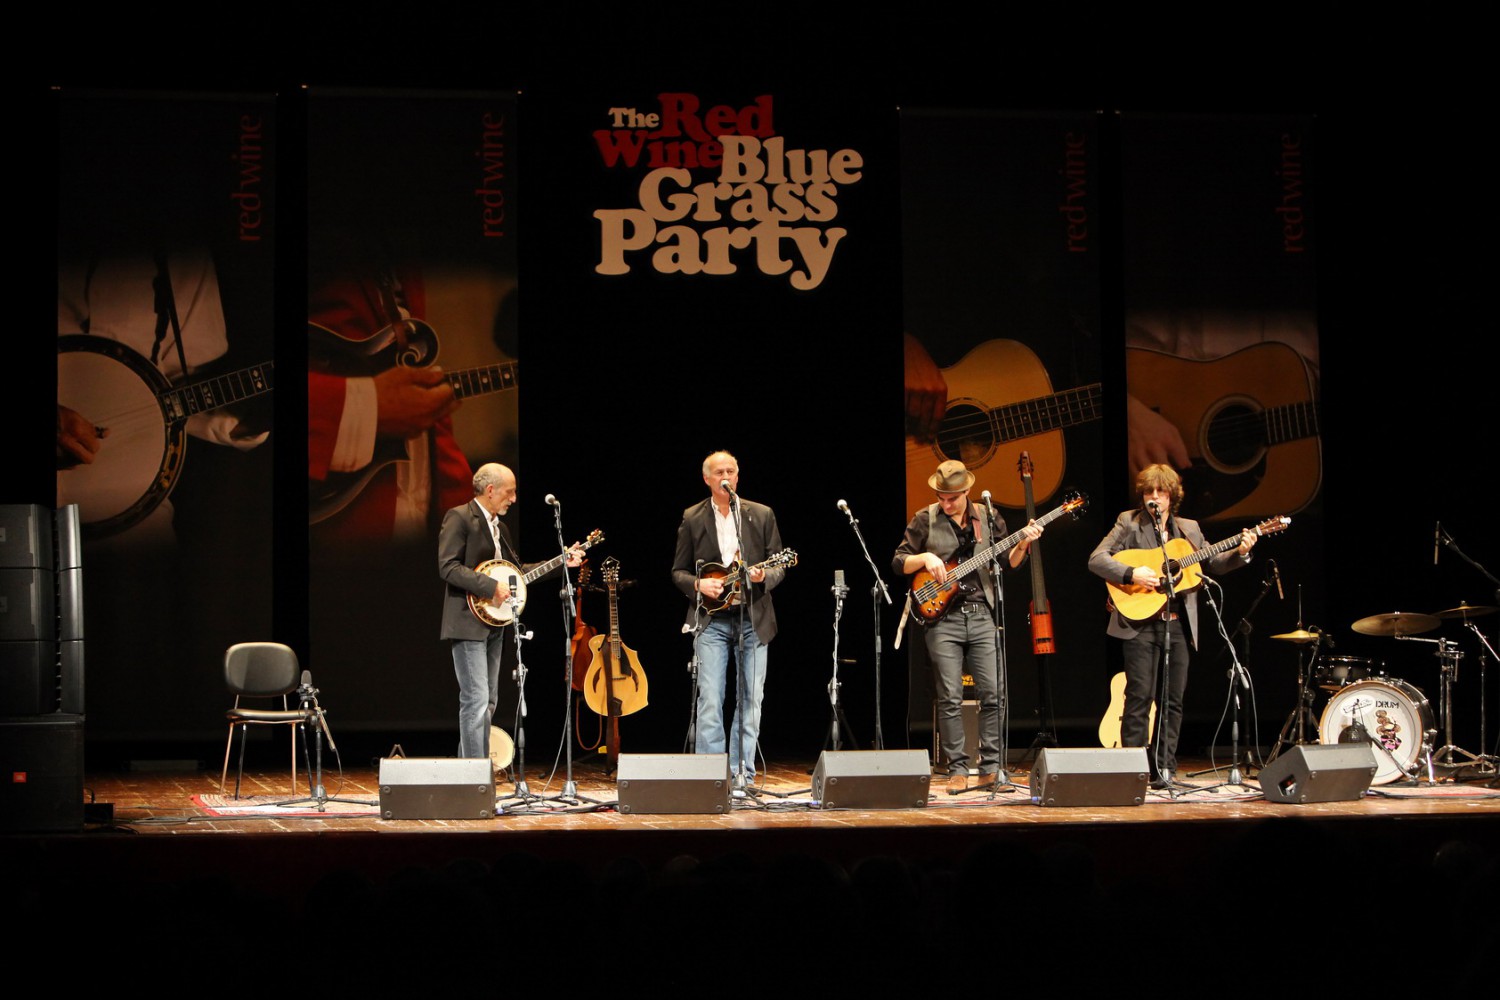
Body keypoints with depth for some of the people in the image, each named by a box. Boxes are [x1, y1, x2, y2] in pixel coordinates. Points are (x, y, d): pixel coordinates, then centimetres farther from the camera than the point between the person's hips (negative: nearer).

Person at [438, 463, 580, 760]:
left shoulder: (499, 527, 18)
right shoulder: (459, 518, -9)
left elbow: (518, 571, 22)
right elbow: (448, 568, -18)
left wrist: (563, 562, 17)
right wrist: (492, 586, -22)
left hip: (493, 624, 9)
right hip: (468, 622, -9)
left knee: (487, 702, 11)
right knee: (476, 699, -13)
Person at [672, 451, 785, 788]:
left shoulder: (762, 515, 7)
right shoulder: (692, 519, 5)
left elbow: (779, 567, 7)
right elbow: (678, 571, 8)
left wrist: (764, 577, -14)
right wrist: (699, 584, -11)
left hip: (753, 618, 1)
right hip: (711, 619, -1)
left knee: (750, 700, 4)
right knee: (710, 701, -8)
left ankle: (742, 774, 11)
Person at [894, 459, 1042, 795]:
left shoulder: (987, 518, 8)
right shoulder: (925, 520, 3)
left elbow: (1008, 563, 13)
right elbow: (898, 562, 5)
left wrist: (1022, 544, -5)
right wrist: (925, 558, -13)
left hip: (981, 614, 2)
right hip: (942, 617, -2)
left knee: (994, 693, -3)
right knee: (950, 698, -4)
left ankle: (991, 768, 6)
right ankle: (957, 769, 4)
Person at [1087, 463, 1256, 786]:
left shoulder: (1189, 529, 15)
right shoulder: (1129, 523, 1)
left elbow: (1213, 563, 21)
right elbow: (1096, 560, -6)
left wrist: (1240, 552, 4)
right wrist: (1132, 574, -19)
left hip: (1178, 625, 4)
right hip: (1141, 624, -4)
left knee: (1173, 699, 5)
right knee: (1139, 697, -7)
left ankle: (1162, 769, 11)